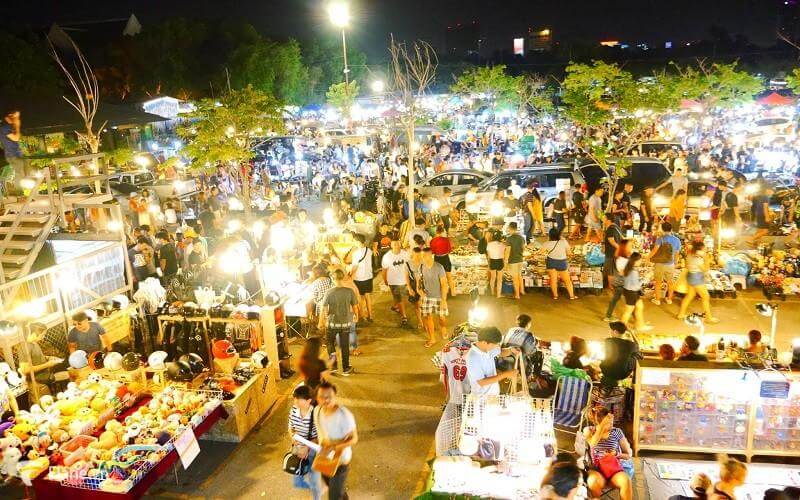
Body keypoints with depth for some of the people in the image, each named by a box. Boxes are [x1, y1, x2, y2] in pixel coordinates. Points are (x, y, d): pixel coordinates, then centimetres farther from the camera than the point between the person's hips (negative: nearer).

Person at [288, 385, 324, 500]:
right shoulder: (293, 411, -13)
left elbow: (320, 437, -19)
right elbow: (291, 428, 2)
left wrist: (306, 447, -28)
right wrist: (293, 436, -19)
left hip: (313, 450, -5)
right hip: (298, 449, 5)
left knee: (314, 481, 9)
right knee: (296, 482, 22)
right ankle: (315, 485, 54)